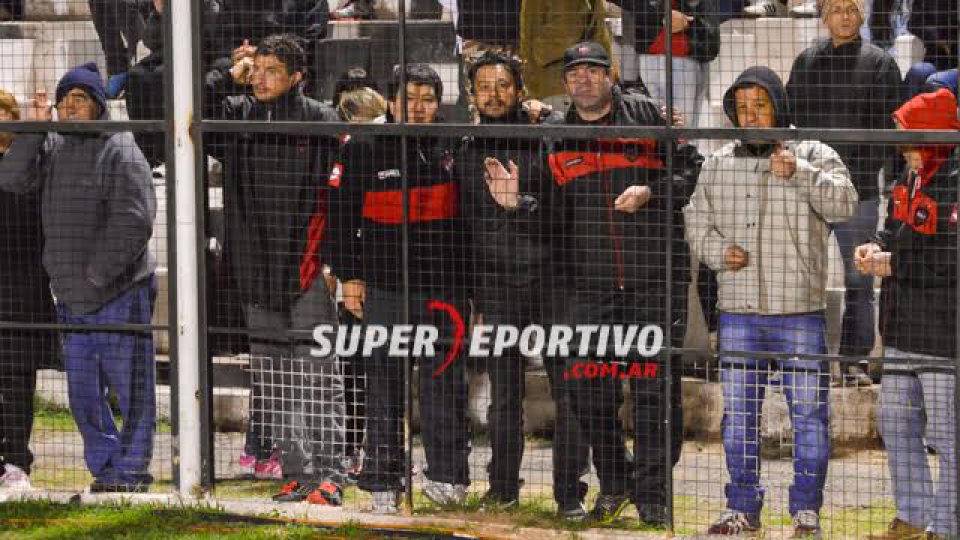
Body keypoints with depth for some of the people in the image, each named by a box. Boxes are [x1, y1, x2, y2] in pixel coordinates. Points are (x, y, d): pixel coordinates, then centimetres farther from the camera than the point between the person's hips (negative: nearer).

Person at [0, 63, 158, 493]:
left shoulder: (120, 151, -9)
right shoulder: (53, 147, 13)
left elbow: (133, 221, -16)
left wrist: (97, 273, -18)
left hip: (120, 296, -7)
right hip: (72, 299, 7)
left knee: (130, 388, -2)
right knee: (83, 393, 12)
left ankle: (130, 470, 4)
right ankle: (105, 469, 22)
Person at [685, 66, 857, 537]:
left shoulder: (813, 156, 0)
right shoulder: (719, 164, 10)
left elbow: (843, 203, -16)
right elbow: (696, 221, 17)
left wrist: (798, 172, -29)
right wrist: (717, 251, -3)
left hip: (800, 310, -3)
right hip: (738, 310, 3)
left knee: (809, 413, 0)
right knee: (738, 413, 8)